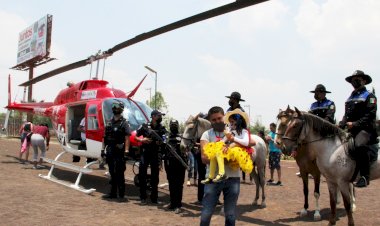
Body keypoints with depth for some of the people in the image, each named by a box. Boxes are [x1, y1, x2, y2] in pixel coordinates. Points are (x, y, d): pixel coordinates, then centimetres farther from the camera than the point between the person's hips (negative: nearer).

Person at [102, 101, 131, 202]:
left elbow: (127, 138, -12)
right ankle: (113, 193, 25)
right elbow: (105, 137, 15)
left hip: (119, 152, -6)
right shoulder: (109, 122, 13)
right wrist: (103, 148, 11)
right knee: (112, 173, 14)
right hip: (110, 151, 6)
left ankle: (121, 195, 1)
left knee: (119, 174, -5)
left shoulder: (124, 123, -5)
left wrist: (126, 150, -20)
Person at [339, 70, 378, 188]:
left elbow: (369, 115, -10)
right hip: (351, 130, 8)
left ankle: (364, 177, -28)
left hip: (365, 129, -8)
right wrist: (340, 125, 2)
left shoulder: (369, 96, 2)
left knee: (360, 145, -34)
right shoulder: (350, 98, 23)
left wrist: (355, 124, -20)